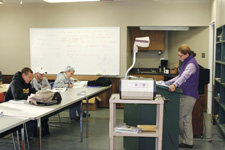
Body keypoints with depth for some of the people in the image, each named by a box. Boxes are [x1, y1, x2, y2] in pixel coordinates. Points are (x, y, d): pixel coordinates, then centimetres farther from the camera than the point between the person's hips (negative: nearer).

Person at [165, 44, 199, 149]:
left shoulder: (191, 64, -17)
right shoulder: (186, 62, 15)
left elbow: (184, 76, -35)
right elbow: (180, 77, 21)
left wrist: (175, 85, -49)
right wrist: (167, 83, 16)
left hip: (189, 96, -10)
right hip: (186, 94, 10)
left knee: (180, 118, -4)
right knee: (186, 118, 14)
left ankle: (187, 142, 7)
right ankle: (187, 141, 22)